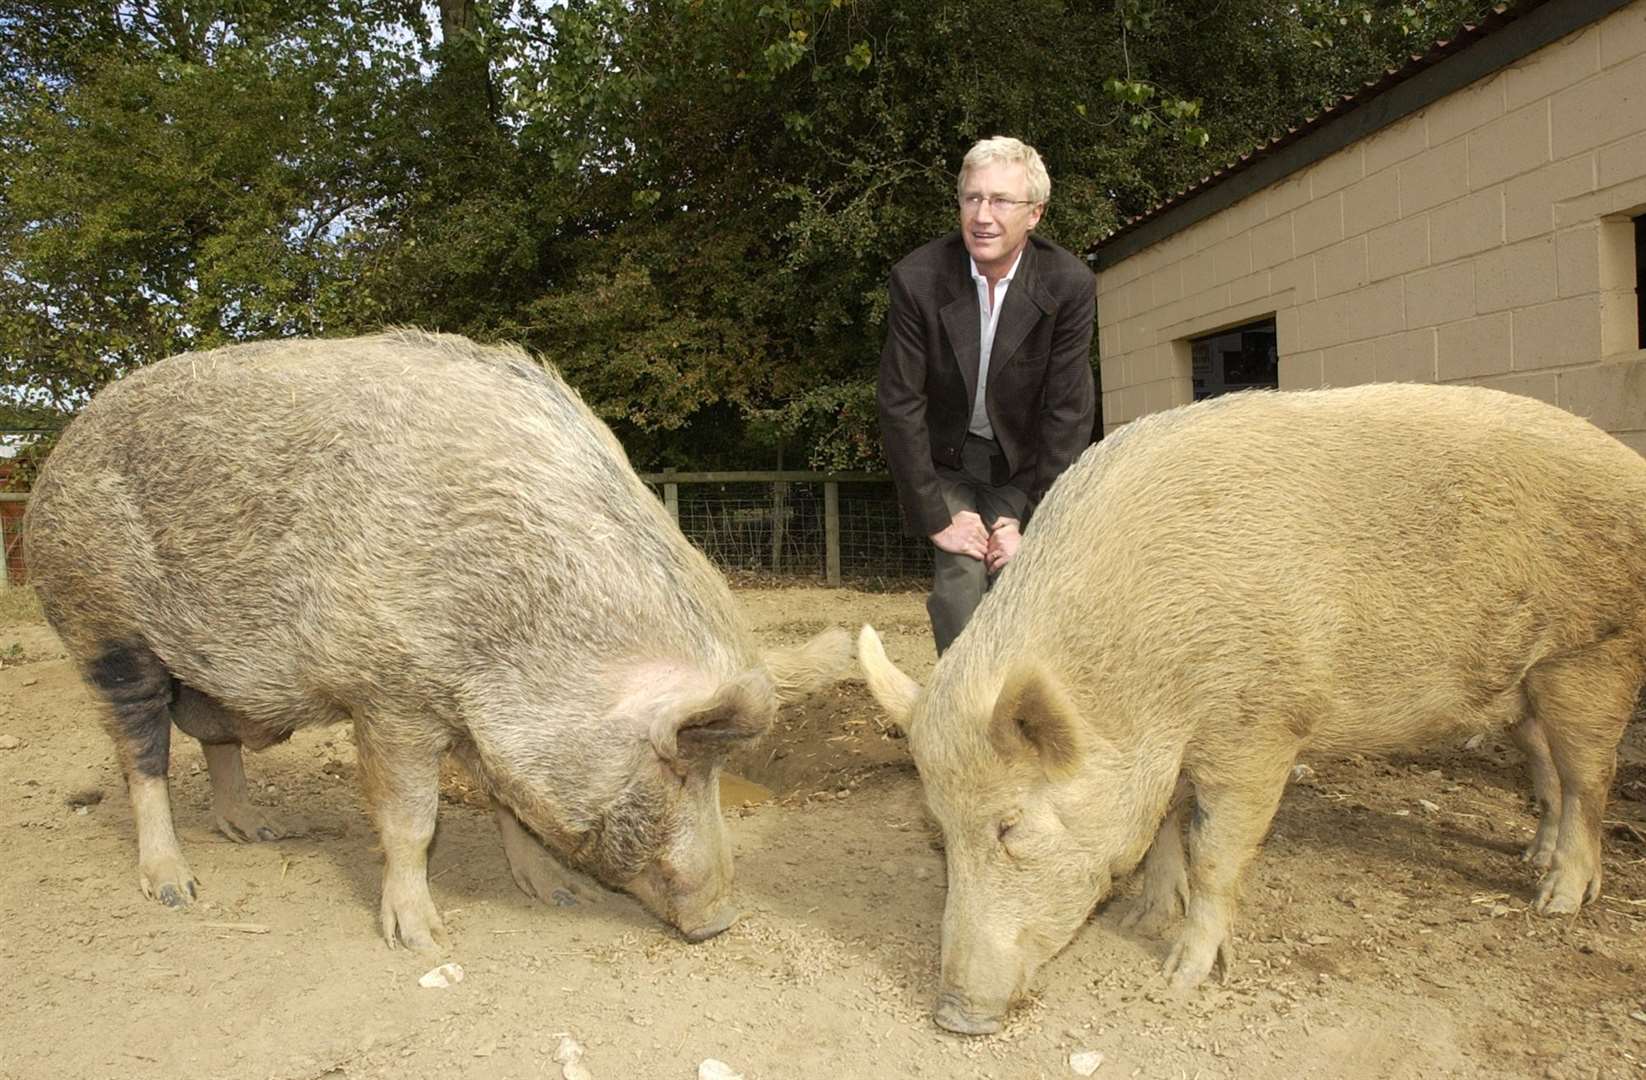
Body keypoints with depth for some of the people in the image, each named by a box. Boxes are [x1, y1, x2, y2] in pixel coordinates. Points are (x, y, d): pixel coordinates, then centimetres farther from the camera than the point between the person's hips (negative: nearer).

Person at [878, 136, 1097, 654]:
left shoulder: (1070, 285, -17)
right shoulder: (917, 279, -19)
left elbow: (1069, 412, -13)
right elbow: (899, 404, -16)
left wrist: (1029, 519, -14)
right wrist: (936, 517, -15)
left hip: (1024, 466, 1)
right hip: (945, 462, 0)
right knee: (959, 586, -13)